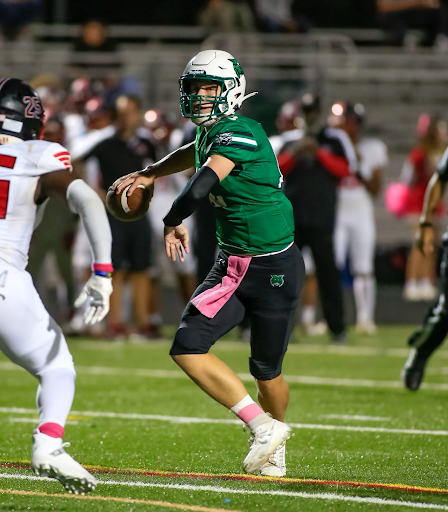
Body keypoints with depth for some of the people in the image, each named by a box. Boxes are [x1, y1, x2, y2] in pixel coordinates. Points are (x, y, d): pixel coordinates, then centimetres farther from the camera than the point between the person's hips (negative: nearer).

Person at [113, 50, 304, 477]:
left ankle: (273, 443, 32)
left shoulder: (242, 135, -21)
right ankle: (262, 428, -4)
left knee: (267, 372, 6)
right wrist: (150, 174, 24)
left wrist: (172, 223, -16)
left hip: (274, 266, -7)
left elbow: (201, 185, -32)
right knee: (187, 347, -10)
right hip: (231, 265, 7)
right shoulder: (211, 134, 5)